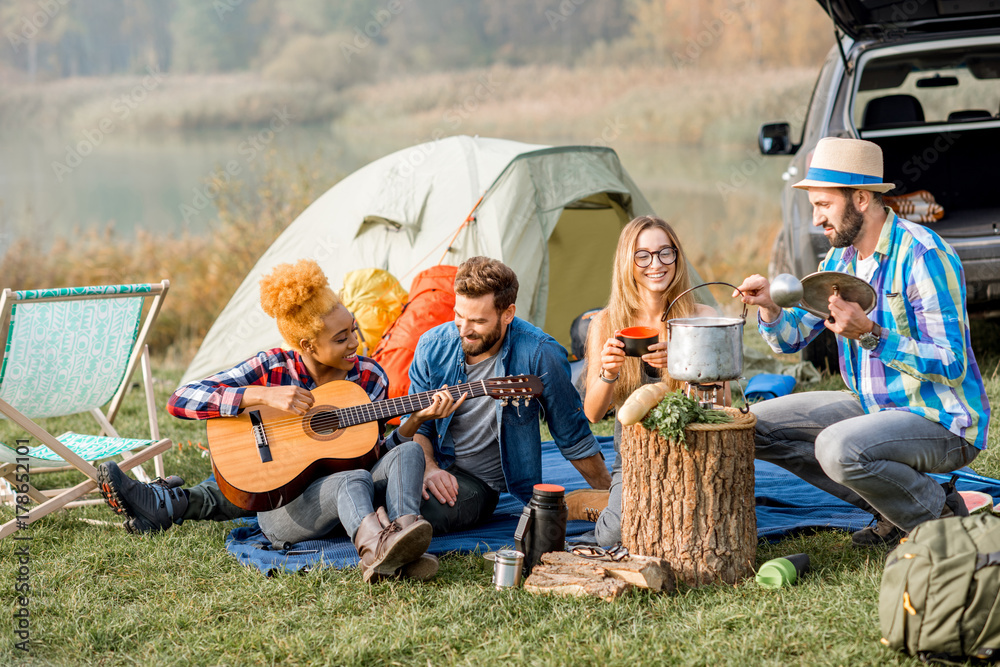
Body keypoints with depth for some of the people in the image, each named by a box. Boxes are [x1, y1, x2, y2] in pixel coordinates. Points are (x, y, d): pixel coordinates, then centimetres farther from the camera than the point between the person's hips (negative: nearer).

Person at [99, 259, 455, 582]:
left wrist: (415, 421, -8)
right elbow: (181, 401, -12)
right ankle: (376, 548, -69)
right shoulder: (272, 368, -5)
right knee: (353, 480, -36)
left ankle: (401, 545, -51)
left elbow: (373, 454, 9)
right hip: (281, 506, -3)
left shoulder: (370, 378, 1)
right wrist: (263, 395, -22)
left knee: (408, 453, -25)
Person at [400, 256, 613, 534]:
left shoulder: (538, 355, -14)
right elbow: (415, 423, 7)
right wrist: (428, 468, -13)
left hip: (479, 481, -4)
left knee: (429, 508, -35)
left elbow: (573, 437, -2)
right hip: (436, 469, 4)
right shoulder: (432, 346, -2)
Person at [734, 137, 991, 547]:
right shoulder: (840, 259, 6)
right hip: (874, 407, 9)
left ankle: (940, 516, -7)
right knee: (759, 425, 3)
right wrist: (769, 306, -9)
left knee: (838, 448, -35)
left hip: (941, 421, -9)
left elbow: (950, 367, -26)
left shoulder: (923, 255, -21)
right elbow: (791, 339, 13)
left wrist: (871, 335, -36)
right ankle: (890, 507, 3)